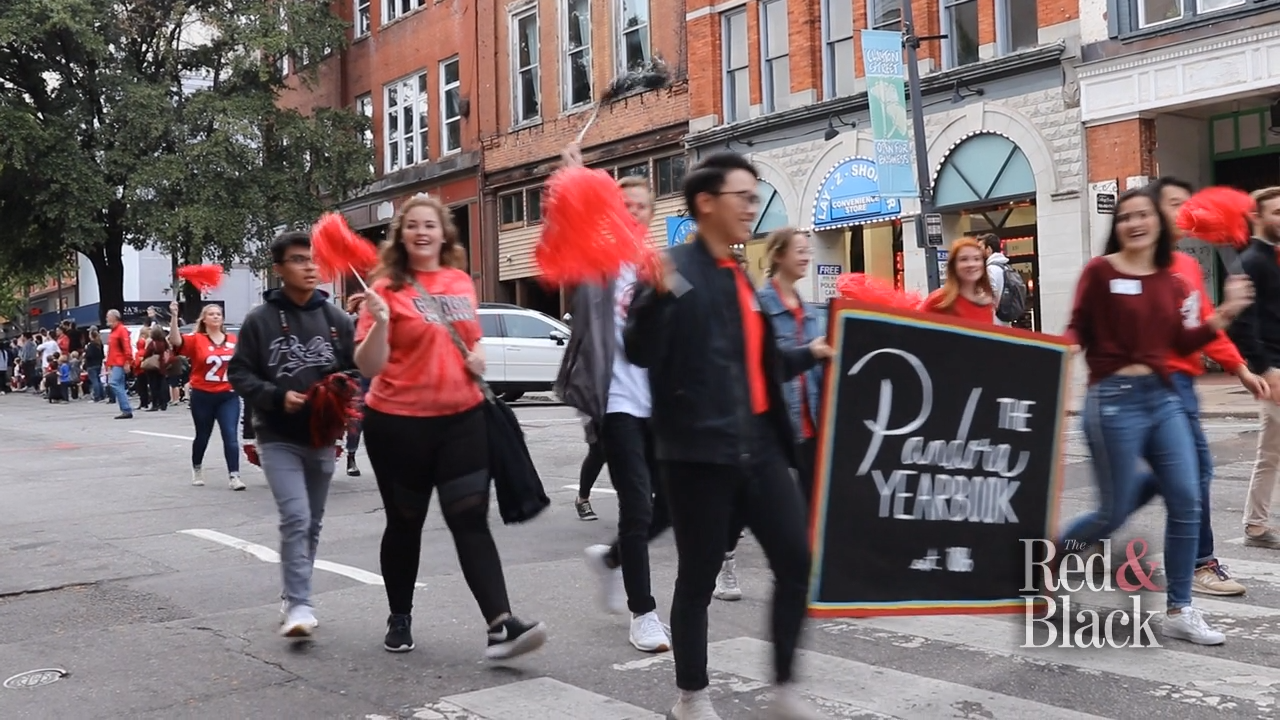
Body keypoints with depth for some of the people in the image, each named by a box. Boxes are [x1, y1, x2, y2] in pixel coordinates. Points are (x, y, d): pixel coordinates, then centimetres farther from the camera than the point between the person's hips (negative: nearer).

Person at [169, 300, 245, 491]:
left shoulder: (233, 340, 2)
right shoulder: (196, 340, -6)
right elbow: (175, 340, -25)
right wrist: (174, 317, -36)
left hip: (228, 396, 1)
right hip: (203, 396, -1)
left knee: (230, 436, -8)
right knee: (203, 436, 15)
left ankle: (234, 476, -9)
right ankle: (197, 469, 40)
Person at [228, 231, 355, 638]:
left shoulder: (336, 319, 1)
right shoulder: (260, 320, -6)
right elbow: (239, 374, -3)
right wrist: (278, 396, -17)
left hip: (322, 437, 4)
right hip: (278, 438, -4)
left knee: (312, 524, 14)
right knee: (295, 518, -16)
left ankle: (295, 596, 29)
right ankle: (298, 605, -10)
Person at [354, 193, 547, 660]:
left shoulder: (462, 282, 7)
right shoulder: (387, 289, -7)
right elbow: (368, 367, -11)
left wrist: (478, 357, 3)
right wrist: (379, 322, -27)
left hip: (462, 418, 3)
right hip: (398, 423, -3)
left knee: (471, 520, -5)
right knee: (405, 523, 11)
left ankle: (500, 626, -11)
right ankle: (400, 619, 29)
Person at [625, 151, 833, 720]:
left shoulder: (739, 276, 17)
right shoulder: (674, 269, -8)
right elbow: (640, 352, -19)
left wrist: (810, 355, 25)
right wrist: (656, 294, -34)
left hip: (758, 444, 8)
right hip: (699, 450, -7)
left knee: (796, 561, 7)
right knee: (698, 577, 4)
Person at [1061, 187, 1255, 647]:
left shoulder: (1170, 282, 10)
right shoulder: (1100, 271, -6)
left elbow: (1180, 345, 13)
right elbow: (1076, 331, -7)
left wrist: (1225, 313, 6)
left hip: (1162, 396, 6)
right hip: (1114, 398, -6)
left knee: (1186, 501, 2)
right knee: (1115, 512, -1)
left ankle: (1178, 612, 13)